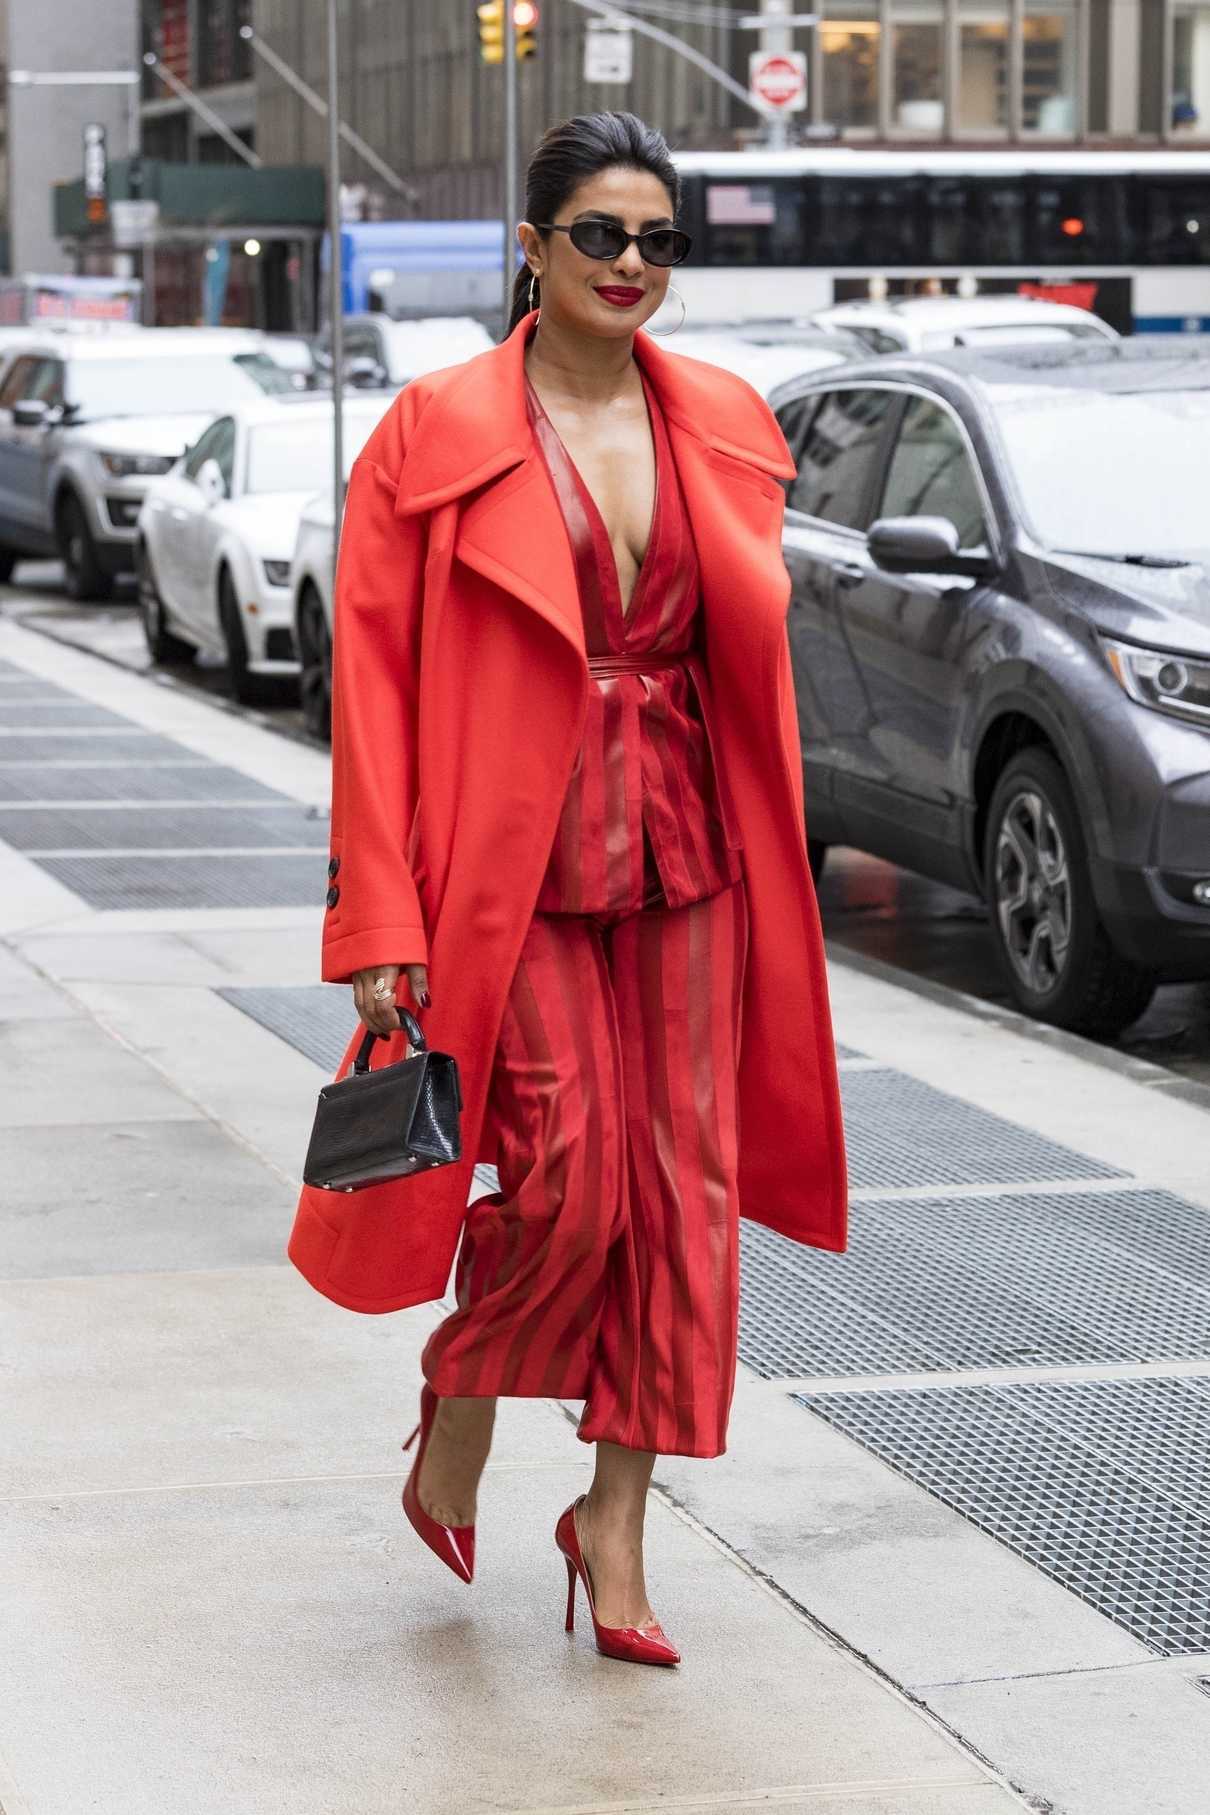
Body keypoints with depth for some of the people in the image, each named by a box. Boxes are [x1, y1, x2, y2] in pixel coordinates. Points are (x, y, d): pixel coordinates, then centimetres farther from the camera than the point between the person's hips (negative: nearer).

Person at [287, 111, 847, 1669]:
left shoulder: (725, 425, 9)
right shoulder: (433, 436, -5)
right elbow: (373, 682, -7)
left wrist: (770, 866, 11)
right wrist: (382, 922, -12)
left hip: (687, 857, 5)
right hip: (515, 860, -4)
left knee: (680, 1188, 2)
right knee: (565, 1179, -9)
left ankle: (615, 1528, 16)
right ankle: (454, 1427, 21)